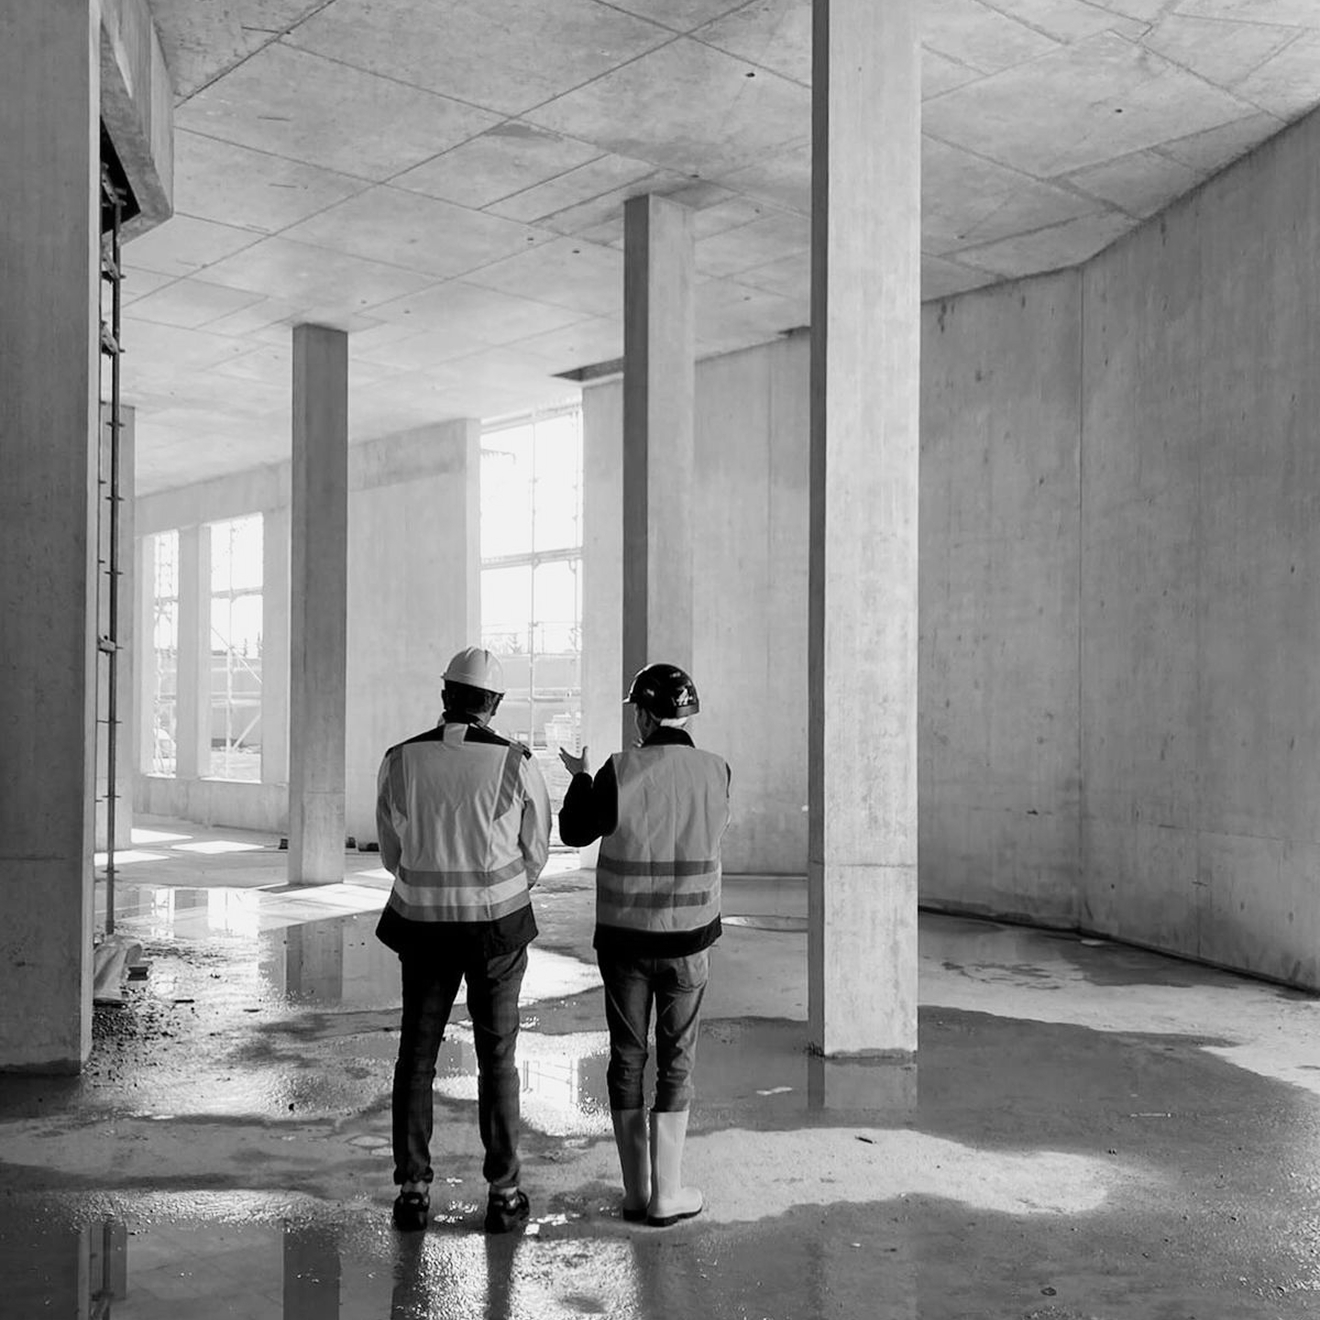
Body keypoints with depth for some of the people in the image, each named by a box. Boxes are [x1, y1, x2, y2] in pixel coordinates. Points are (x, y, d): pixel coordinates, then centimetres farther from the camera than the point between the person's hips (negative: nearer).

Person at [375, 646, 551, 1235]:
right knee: (496, 1057, 10)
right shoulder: (516, 764, -12)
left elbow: (392, 853, 4)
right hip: (498, 924, -1)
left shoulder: (399, 761, -7)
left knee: (416, 1054, 13)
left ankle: (412, 1190, 16)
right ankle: (503, 1194, 14)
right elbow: (535, 851, -1)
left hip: (423, 924, 1)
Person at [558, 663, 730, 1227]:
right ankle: (666, 1194, 15)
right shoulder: (715, 772, -7)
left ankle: (636, 1190, 20)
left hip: (623, 937, -1)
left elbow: (575, 832, 0)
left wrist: (581, 777, 18)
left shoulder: (621, 772, -13)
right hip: (688, 938, 1)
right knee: (675, 1062, 11)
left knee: (626, 1058, 12)